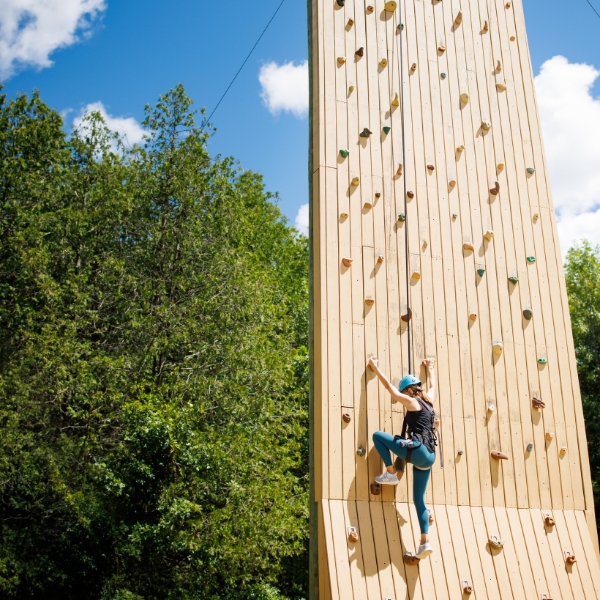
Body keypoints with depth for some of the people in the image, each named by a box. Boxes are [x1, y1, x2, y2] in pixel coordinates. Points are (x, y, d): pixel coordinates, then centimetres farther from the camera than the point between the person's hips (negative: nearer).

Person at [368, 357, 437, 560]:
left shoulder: (412, 401, 0)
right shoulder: (428, 400, 19)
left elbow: (389, 387, 8)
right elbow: (432, 386, 41)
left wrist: (375, 368, 19)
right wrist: (430, 369, 57)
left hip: (417, 450, -9)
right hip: (427, 456, 9)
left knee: (377, 436, 3)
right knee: (419, 499, 9)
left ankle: (390, 473, 2)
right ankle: (425, 542, 0)